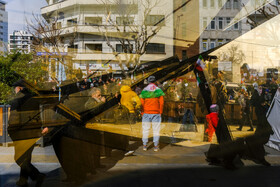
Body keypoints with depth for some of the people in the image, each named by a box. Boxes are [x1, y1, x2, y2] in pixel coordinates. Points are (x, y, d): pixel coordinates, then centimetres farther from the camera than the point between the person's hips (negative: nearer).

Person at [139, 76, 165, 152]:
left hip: (146, 113, 1)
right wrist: (160, 112, 5)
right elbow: (161, 103, -4)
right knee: (156, 130, 5)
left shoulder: (144, 91, -1)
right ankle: (156, 146, 5)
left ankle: (144, 145, 11)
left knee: (145, 129, 9)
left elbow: (142, 103, -2)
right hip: (156, 113, -1)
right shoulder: (159, 90, -2)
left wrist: (143, 112, 8)